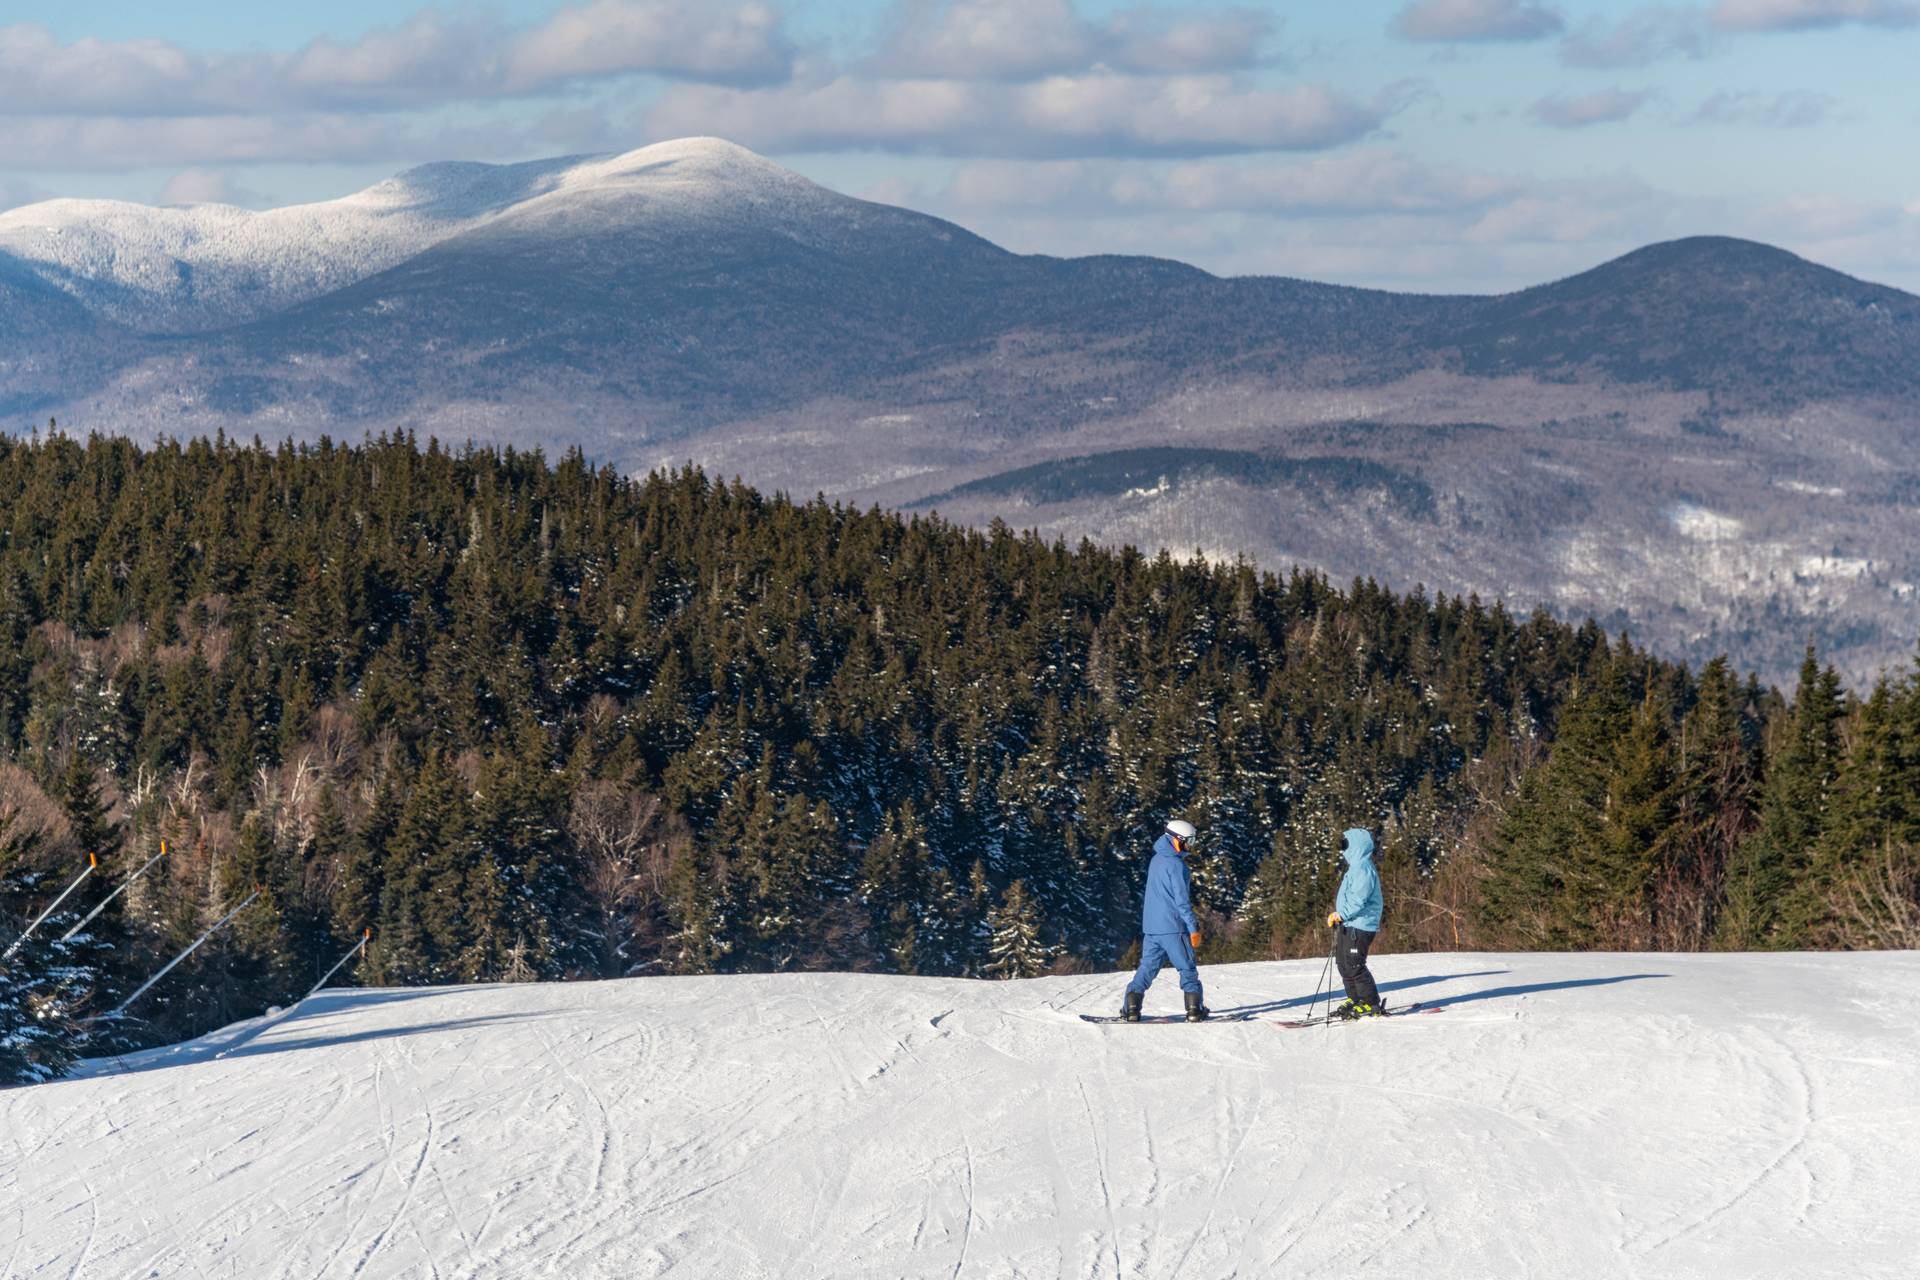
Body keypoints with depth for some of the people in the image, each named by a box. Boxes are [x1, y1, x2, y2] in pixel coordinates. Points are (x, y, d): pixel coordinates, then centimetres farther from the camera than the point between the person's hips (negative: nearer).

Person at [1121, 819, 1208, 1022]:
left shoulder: (1156, 860, 13)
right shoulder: (1176, 864, -13)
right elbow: (1182, 900, -15)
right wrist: (1194, 928, -13)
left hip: (1150, 927, 7)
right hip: (1173, 927, -7)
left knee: (1147, 967, 8)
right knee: (1187, 968, 3)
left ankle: (1131, 1007, -2)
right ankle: (1194, 1009, 0)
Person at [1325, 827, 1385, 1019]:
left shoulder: (1363, 869, -15)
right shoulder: (1355, 867, 19)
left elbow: (1358, 899, -24)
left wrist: (1340, 914, -23)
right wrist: (1340, 916, 17)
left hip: (1360, 925, -11)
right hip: (1348, 924, 11)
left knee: (1354, 966, -10)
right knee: (1344, 963, 13)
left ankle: (1372, 1005, -6)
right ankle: (1355, 1000, 20)